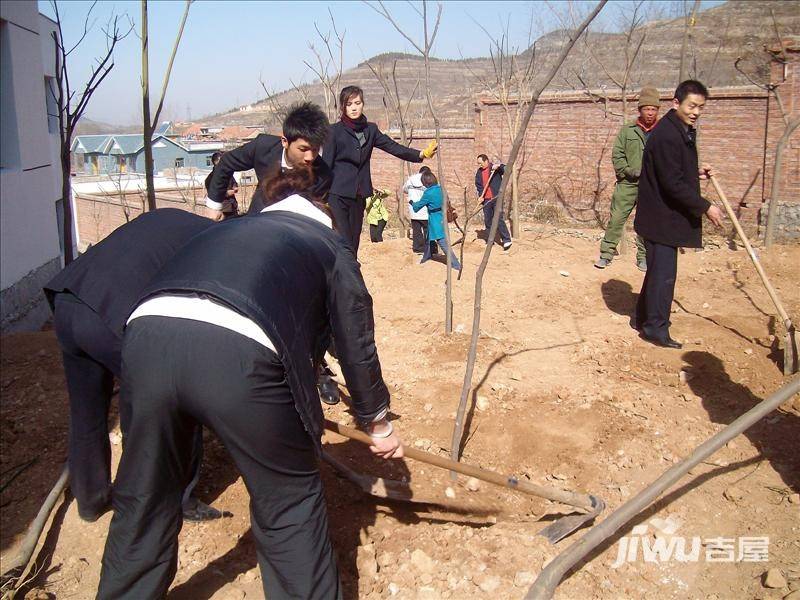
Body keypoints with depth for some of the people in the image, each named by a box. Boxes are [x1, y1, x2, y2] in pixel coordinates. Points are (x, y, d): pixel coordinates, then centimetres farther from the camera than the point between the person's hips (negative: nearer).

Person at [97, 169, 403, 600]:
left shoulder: (231, 229, 35)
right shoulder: (329, 244, 24)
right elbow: (355, 341, 25)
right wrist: (377, 422, 39)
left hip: (148, 335, 5)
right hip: (238, 354, -5)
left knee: (144, 498, 26)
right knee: (289, 503, 17)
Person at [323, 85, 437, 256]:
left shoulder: (370, 129, 11)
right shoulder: (335, 130, -3)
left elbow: (393, 147, 4)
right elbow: (326, 165, -3)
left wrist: (420, 154, -10)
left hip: (358, 196, 5)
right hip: (337, 195, -5)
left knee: (353, 244, 9)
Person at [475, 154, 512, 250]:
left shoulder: (496, 168, -1)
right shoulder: (479, 172, 12)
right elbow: (478, 185, 14)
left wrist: (498, 167, -28)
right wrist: (480, 195, 0)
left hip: (497, 198, -5)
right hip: (486, 200, 5)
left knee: (499, 219, -11)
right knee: (487, 220, 8)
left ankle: (506, 240, -7)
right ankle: (490, 240, 19)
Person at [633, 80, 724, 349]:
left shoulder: (684, 131, 12)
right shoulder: (666, 135, -20)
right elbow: (672, 183, -23)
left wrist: (696, 173, 6)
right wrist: (705, 207, -18)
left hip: (668, 214, 10)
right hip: (662, 214, -10)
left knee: (659, 269, 16)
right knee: (664, 272, -5)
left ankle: (644, 318, 28)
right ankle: (656, 327, 4)